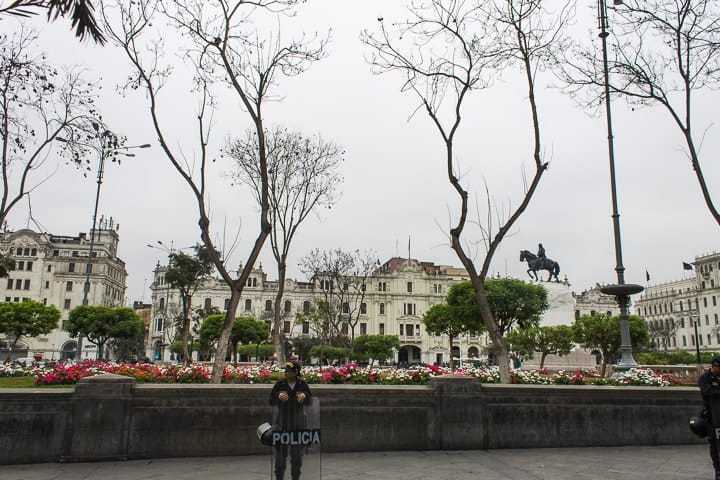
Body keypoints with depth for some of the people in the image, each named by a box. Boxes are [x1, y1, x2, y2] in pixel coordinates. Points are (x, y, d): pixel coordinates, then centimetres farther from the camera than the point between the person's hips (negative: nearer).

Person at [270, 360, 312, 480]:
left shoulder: (302, 384, -1)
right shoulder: (279, 384, -4)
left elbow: (309, 401, 6)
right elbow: (271, 401, -2)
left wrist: (304, 396, -16)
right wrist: (278, 395, -22)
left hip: (298, 423, 1)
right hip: (282, 422, -1)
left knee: (297, 451, 10)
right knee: (280, 450, 4)